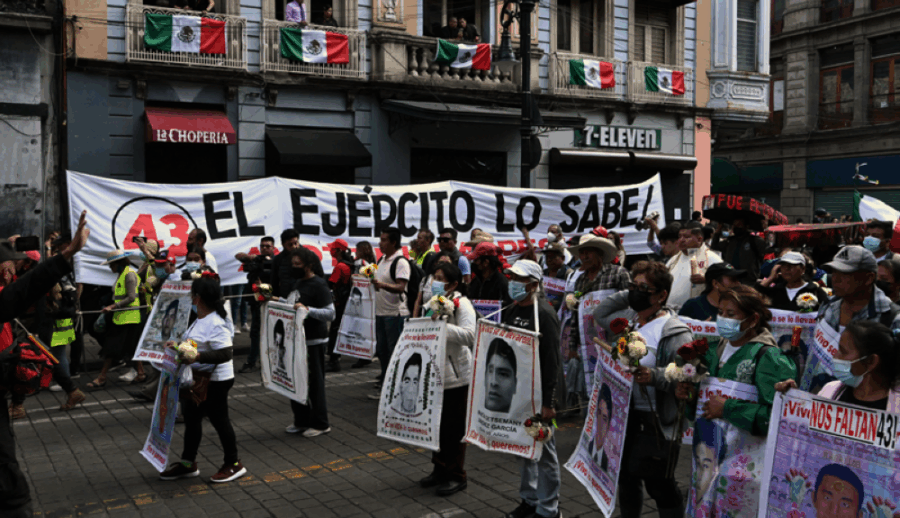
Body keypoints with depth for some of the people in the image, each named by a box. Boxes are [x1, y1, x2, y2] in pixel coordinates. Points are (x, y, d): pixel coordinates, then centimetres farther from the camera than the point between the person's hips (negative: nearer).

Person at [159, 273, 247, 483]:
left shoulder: (215, 324, -24)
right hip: (198, 379, 10)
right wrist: (179, 346, 13)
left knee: (219, 420, 3)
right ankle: (188, 463, 33)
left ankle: (233, 464, 20)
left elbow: (226, 353, -31)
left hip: (215, 382, -10)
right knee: (191, 418, 18)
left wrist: (196, 357, -36)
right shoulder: (201, 319, 7)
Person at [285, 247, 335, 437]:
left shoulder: (318, 285, -13)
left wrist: (307, 309, -30)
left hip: (314, 341, -9)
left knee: (315, 382, -1)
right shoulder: (299, 283, 14)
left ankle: (320, 423, 10)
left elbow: (330, 313, -21)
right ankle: (301, 420, 26)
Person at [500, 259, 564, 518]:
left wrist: (548, 402, -20)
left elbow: (551, 361, -19)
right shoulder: (510, 312, 9)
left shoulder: (544, 314, -16)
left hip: (539, 395, -8)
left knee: (544, 450, 1)